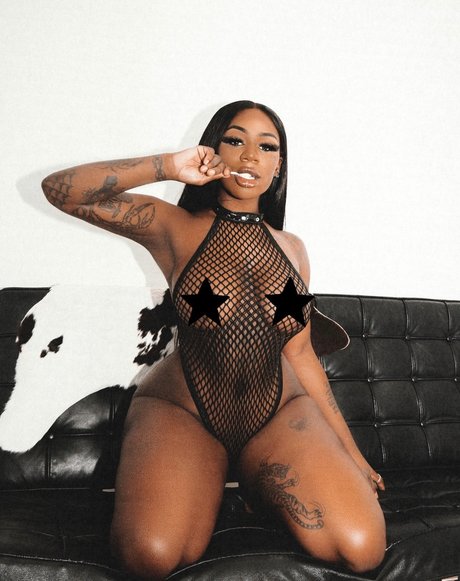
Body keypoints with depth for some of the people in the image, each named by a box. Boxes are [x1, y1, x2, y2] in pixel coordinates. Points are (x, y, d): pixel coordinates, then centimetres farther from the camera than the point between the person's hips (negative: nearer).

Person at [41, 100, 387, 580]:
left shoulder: (292, 248, 10)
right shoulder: (175, 228, -2)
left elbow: (300, 352, 12)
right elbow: (60, 190, -11)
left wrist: (348, 449, 11)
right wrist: (169, 166, -19)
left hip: (280, 414, 3)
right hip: (181, 412, -2)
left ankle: (260, 487, 9)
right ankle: (205, 492, 5)